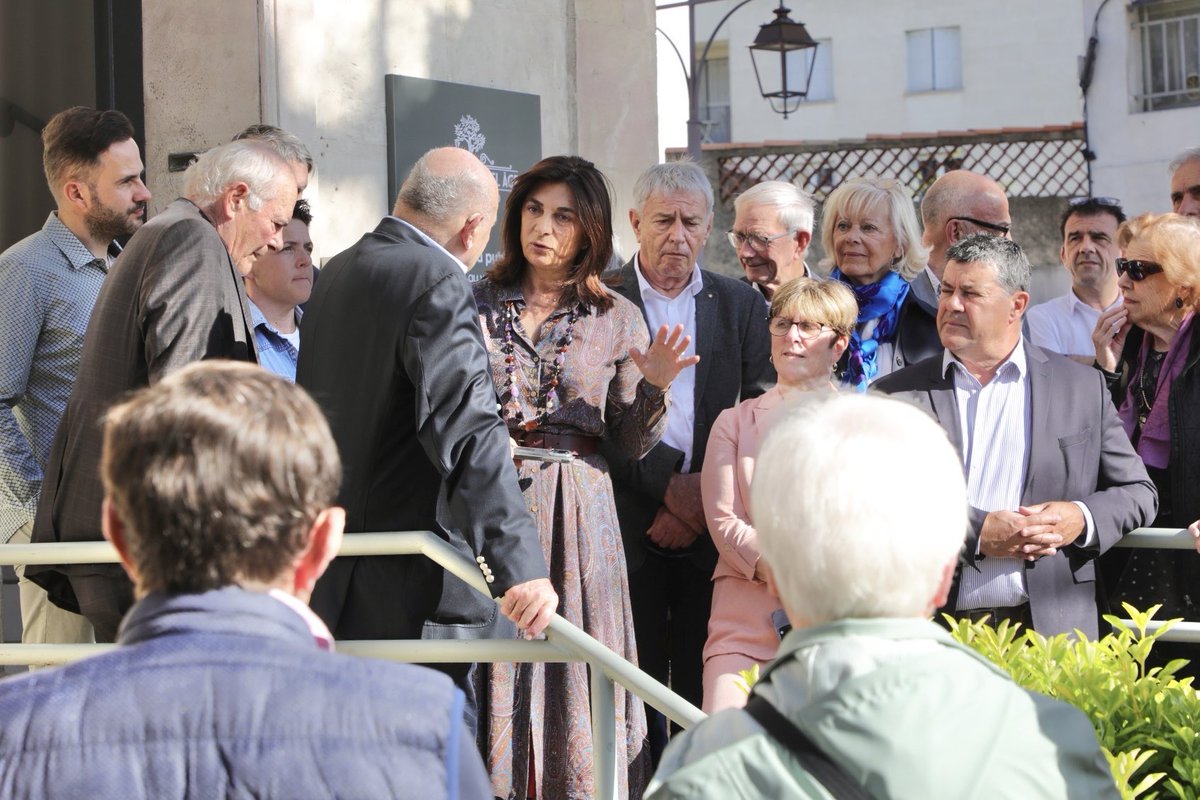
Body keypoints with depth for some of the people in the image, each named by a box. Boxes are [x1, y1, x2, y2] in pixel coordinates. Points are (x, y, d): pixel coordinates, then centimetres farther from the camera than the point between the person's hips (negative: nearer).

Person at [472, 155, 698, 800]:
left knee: (574, 675, 2)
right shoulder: (475, 305, 5)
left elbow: (630, 445, 5)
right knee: (491, 672, 1)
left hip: (578, 516, 0)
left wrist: (653, 385, -12)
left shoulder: (617, 320, 5)